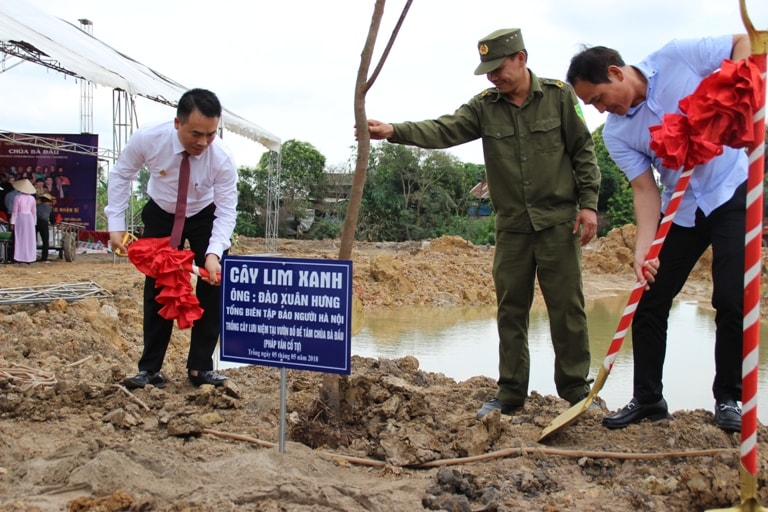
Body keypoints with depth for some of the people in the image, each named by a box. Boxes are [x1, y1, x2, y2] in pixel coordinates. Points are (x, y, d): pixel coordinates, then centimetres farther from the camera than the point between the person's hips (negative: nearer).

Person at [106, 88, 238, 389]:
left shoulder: (222, 159, -32)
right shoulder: (146, 140, -31)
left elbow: (226, 211, -28)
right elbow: (121, 175, -13)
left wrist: (213, 253, -44)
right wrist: (116, 225, -18)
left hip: (204, 218, 0)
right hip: (160, 216, 0)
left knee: (212, 285, -7)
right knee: (156, 288, -1)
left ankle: (201, 367, 4)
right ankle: (150, 369, 8)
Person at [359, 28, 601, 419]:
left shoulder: (559, 96, -1)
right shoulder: (484, 107, 2)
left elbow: (583, 151, 1)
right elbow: (443, 130, -12)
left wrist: (588, 203, -5)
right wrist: (394, 131, -28)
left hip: (558, 222, -2)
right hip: (511, 226, 3)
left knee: (566, 306, 1)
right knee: (510, 310, 7)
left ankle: (575, 388, 16)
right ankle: (510, 393, 17)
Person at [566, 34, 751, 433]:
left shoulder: (678, 57, -13)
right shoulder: (615, 134, -7)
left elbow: (746, 42, -2)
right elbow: (645, 189, -12)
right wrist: (643, 247, -27)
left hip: (733, 192, -3)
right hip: (681, 210, 3)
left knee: (732, 299, -9)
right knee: (650, 301, 0)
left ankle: (728, 399, 9)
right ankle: (647, 399, 14)